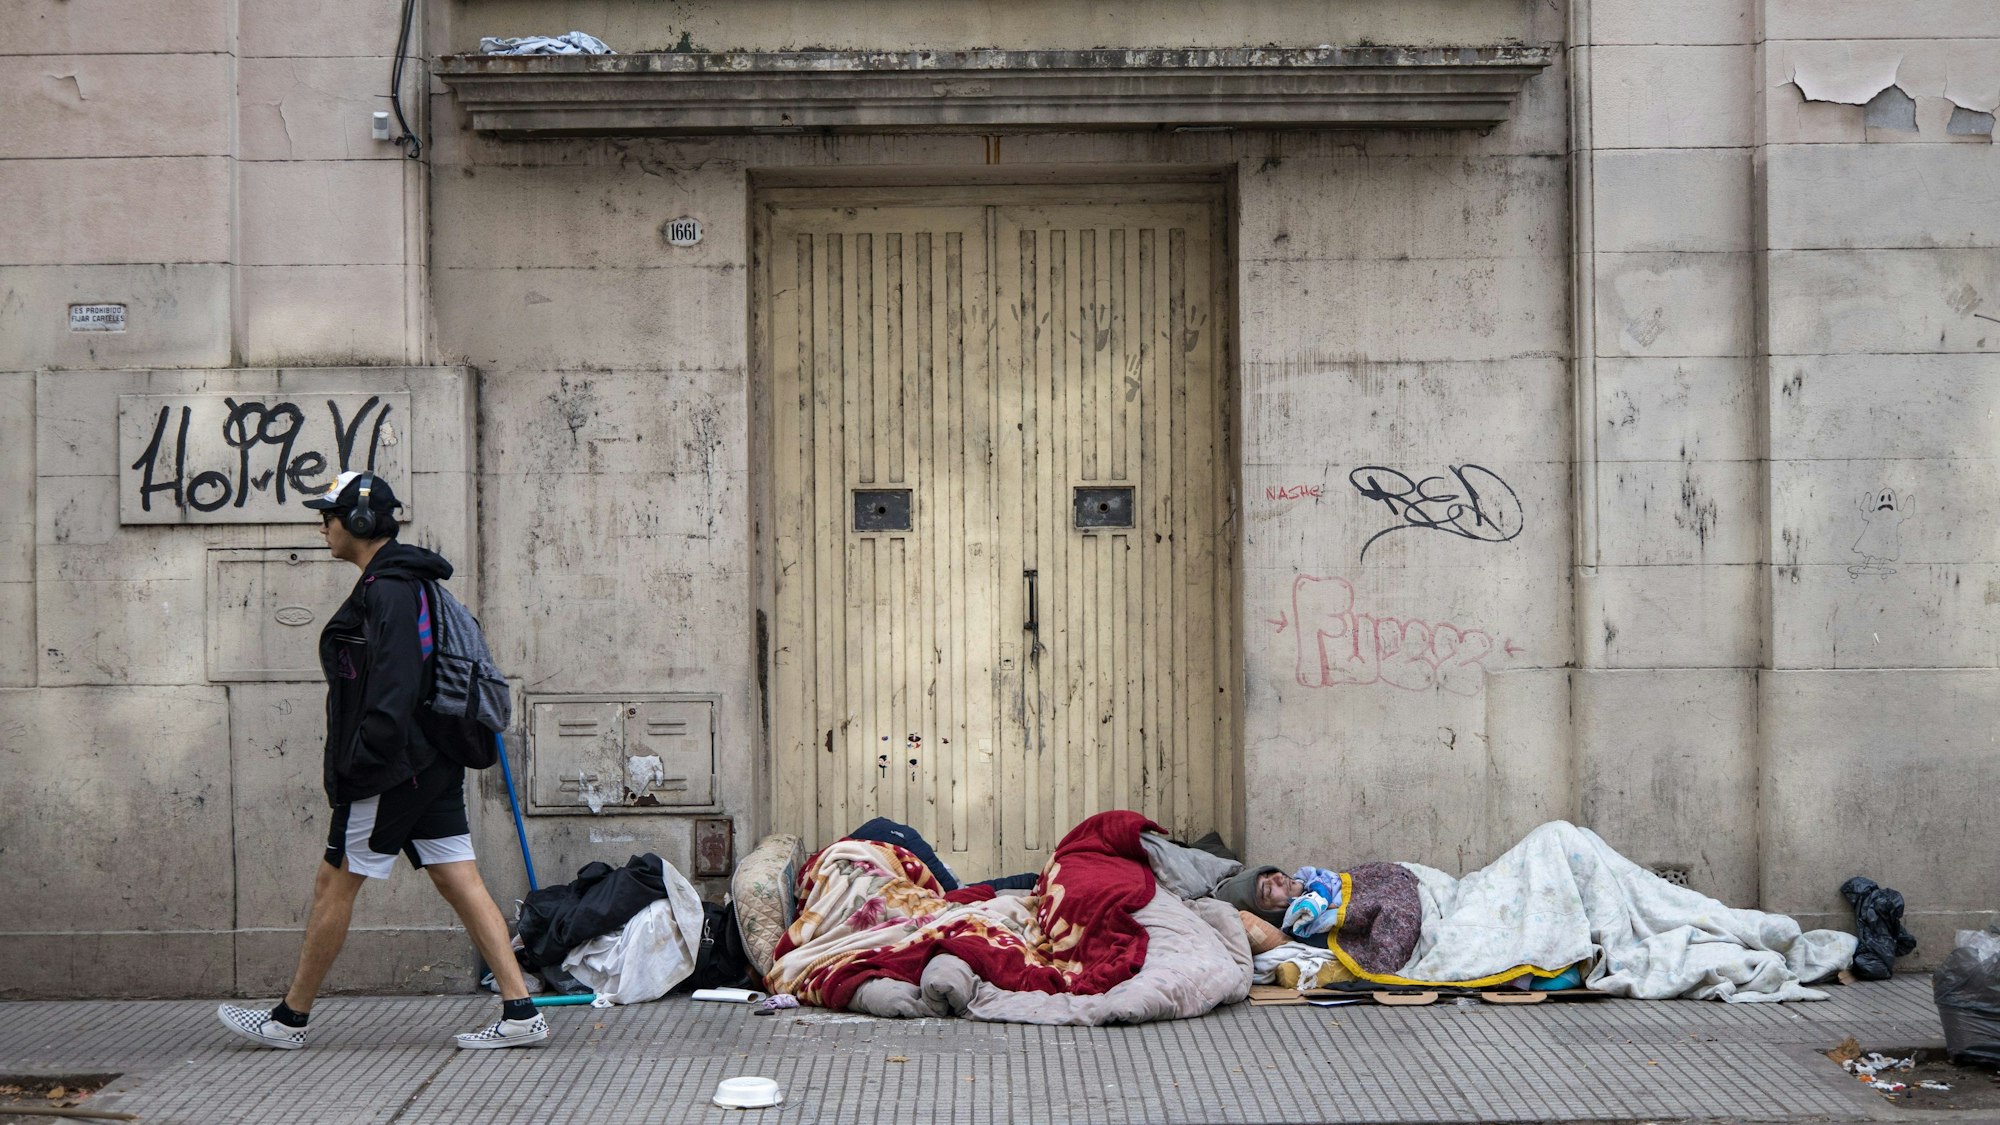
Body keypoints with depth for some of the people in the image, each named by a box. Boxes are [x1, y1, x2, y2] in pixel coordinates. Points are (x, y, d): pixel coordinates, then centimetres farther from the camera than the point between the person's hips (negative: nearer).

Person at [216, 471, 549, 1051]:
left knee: (334, 885, 3)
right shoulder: (411, 582, 17)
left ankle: (289, 1019, 16)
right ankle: (520, 1012, 2)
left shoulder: (386, 590, -14)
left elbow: (393, 688, -24)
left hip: (390, 770, -10)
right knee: (460, 883, 5)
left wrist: (361, 760, -23)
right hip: (434, 764, 10)